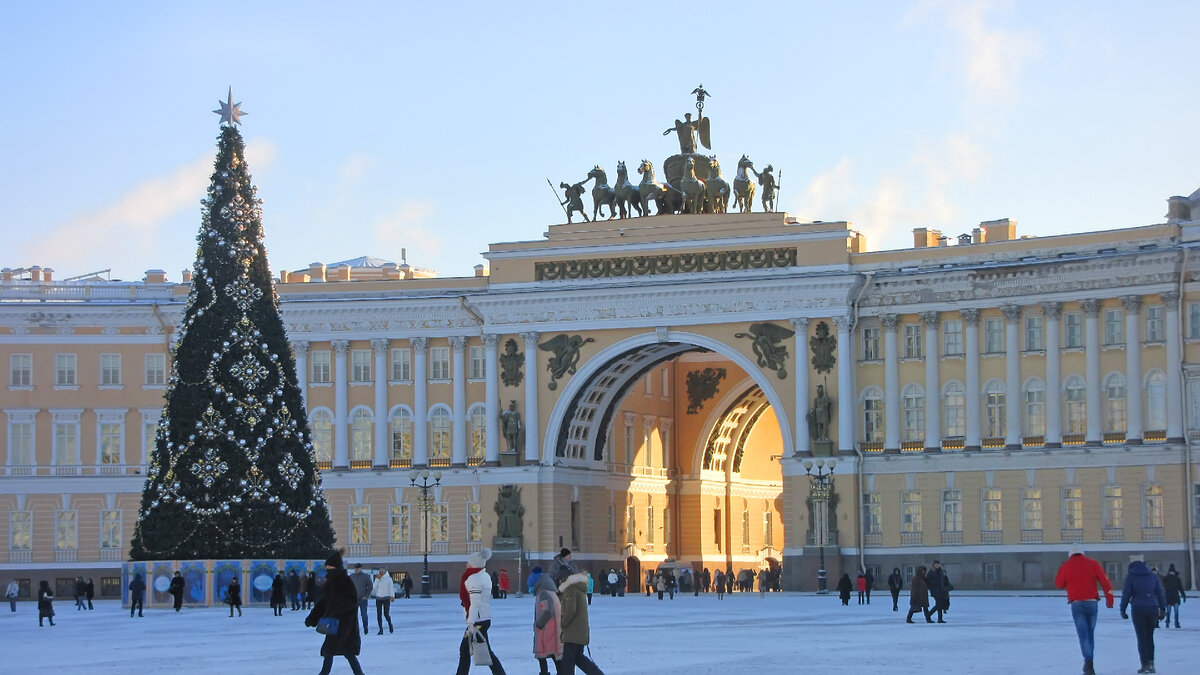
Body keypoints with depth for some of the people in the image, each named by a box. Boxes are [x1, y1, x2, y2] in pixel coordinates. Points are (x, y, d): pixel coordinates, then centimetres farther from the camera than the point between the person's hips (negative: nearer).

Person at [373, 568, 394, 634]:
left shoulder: (388, 578, 1)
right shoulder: (377, 578, 8)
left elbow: (391, 588, -2)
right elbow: (374, 587, -3)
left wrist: (392, 596, -11)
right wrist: (377, 579, -7)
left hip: (386, 598, -3)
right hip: (378, 598, 3)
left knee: (386, 614, -5)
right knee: (379, 614, -2)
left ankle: (390, 624, 24)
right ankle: (381, 629, 4)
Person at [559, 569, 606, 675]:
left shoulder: (570, 590, -14)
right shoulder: (579, 589, 16)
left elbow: (571, 610, -23)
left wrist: (563, 624, -11)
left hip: (573, 633, -10)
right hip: (582, 633, 10)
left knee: (567, 660, -4)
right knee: (578, 657, 19)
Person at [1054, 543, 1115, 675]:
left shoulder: (1066, 566, 2)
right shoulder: (1092, 564, 5)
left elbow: (1059, 584, 13)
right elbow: (1105, 581, 0)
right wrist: (1109, 599, 2)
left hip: (1077, 604, -2)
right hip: (1092, 603, 2)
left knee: (1083, 635, -5)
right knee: (1090, 634, 15)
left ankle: (1089, 663, -23)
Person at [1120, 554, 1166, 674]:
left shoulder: (1130, 576, -2)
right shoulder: (1152, 575, 8)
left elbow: (1126, 593, -5)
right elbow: (1160, 592, 8)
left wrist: (1122, 610, 2)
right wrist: (1163, 609, 13)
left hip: (1138, 609, -3)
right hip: (1153, 609, 3)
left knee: (1141, 637, 2)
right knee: (1149, 636, 15)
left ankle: (1145, 664, -3)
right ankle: (1151, 662, 8)